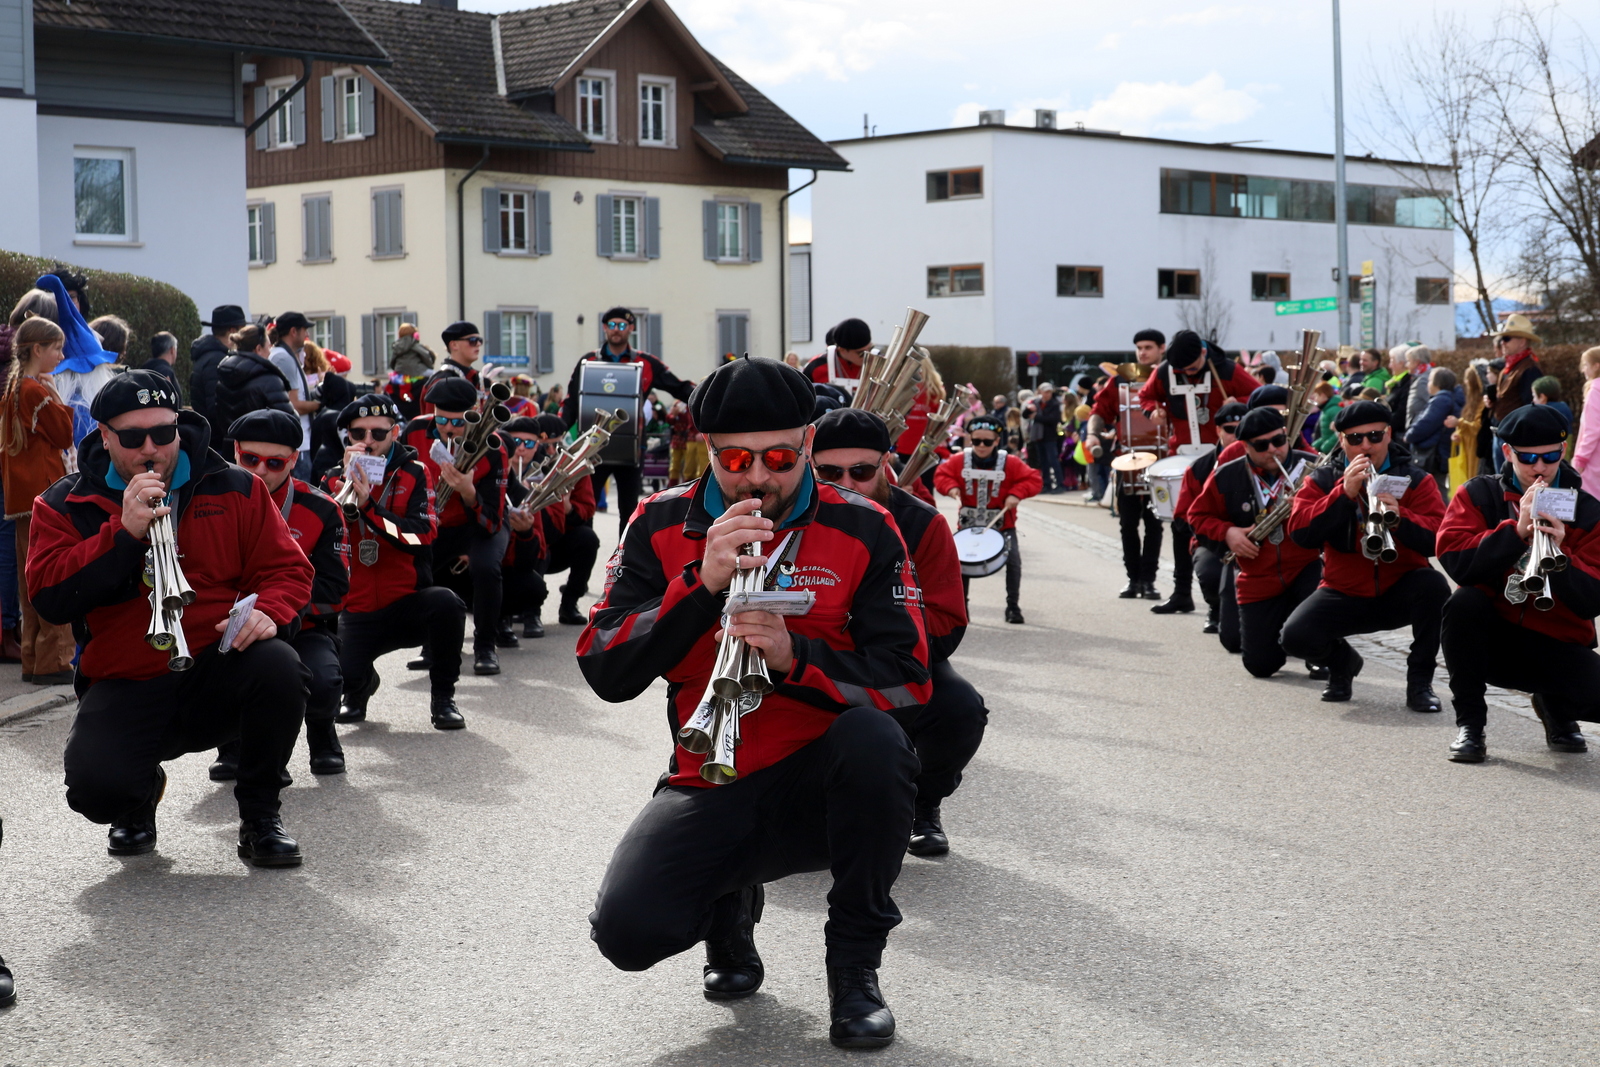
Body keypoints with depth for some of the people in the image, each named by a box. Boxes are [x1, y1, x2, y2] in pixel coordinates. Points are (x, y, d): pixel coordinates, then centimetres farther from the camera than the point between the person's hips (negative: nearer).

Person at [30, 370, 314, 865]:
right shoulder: (66, 505, 6)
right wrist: (124, 531, -17)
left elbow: (287, 568, 8)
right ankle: (142, 795, 14)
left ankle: (260, 814, -8)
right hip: (126, 687, -1)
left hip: (219, 669, 1)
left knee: (278, 666, -34)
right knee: (95, 786, -30)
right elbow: (50, 598, -8)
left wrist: (268, 611, -15)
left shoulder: (234, 489, 7)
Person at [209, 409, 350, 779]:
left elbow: (334, 588, -7)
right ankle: (233, 744, 2)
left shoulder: (321, 509, -3)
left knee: (322, 686, -33)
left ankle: (321, 734, 8)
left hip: (301, 631, -1)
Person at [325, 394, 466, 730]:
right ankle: (361, 688, 18)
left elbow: (424, 534, -17)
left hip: (408, 602, -1)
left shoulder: (413, 474, -1)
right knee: (343, 675, -25)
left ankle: (442, 697, -10)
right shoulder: (335, 479, 6)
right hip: (358, 610, 1)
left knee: (446, 603, -34)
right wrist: (346, 482, -19)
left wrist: (369, 505, -26)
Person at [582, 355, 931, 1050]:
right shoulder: (663, 525, 0)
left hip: (822, 782, -1)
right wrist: (701, 583, -22)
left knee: (874, 739, -36)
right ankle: (731, 903, 16)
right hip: (711, 788, 1)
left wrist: (795, 657, -26)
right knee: (628, 930, -24)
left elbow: (909, 679, -10)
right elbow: (605, 674, -9)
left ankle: (855, 964, -11)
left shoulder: (863, 530, -4)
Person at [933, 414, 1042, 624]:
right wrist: (951, 487, -19)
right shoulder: (959, 460, -6)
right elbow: (941, 474, 3)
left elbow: (1033, 480, -9)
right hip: (969, 524, 2)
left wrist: (1016, 494, -24)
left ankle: (1012, 606, -1)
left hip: (1002, 525, -2)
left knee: (1013, 559, -15)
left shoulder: (1010, 462, -10)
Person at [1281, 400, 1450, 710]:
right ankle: (1342, 661, 14)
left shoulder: (1416, 481, 0)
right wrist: (1344, 493, -25)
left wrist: (1400, 517, -34)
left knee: (1434, 585, -33)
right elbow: (1300, 534, -15)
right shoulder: (1321, 481, 2)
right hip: (1345, 593, 1)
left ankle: (1420, 681, -12)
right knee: (1295, 636, -25)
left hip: (1399, 594, 0)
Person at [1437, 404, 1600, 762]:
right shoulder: (1479, 495, -1)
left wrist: (1559, 555, -26)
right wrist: (1517, 530, -27)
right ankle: (1469, 724, -13)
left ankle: (1554, 705, 14)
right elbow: (1454, 561, -19)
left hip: (1558, 645, 1)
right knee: (1463, 602, -32)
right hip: (1492, 637, 0)